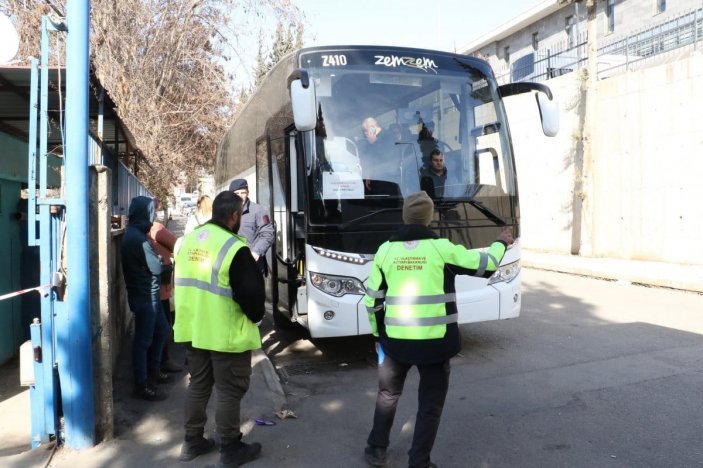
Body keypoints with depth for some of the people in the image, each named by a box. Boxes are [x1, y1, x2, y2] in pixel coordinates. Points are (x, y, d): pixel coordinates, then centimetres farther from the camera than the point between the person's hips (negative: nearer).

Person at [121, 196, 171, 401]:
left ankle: (153, 370, 35)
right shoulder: (137, 238, -21)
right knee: (144, 339, -1)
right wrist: (169, 265, 1)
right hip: (145, 296, -10)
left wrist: (162, 263, -1)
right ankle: (141, 385, 9)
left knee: (161, 330, 21)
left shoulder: (135, 234, 11)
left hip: (149, 294, 10)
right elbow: (156, 268, -17)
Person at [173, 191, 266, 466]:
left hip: (192, 329, 8)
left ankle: (192, 442, 32)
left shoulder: (188, 240, 5)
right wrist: (254, 317, 3)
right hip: (226, 334, -7)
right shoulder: (234, 248, -20)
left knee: (198, 384, 20)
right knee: (230, 391, 6)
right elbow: (252, 292, -16)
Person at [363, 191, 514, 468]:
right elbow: (485, 265, 3)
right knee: (430, 405, 14)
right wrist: (501, 243, 23)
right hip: (435, 341, -2)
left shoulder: (385, 250, -1)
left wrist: (378, 334, 18)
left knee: (388, 394, 24)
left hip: (396, 339, 3)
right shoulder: (442, 248, -9)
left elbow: (372, 300, 4)